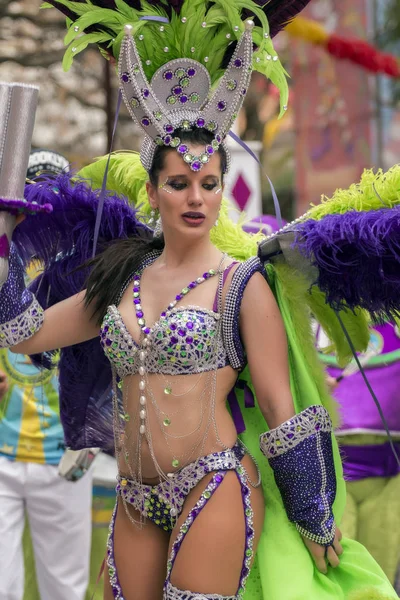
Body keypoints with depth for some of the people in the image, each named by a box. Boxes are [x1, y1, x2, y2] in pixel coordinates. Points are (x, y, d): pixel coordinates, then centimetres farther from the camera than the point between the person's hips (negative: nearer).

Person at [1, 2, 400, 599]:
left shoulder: (244, 283, -4)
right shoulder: (124, 276, 10)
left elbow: (281, 409, -4)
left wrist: (316, 522, -3)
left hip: (215, 491, -5)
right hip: (135, 502, 5)